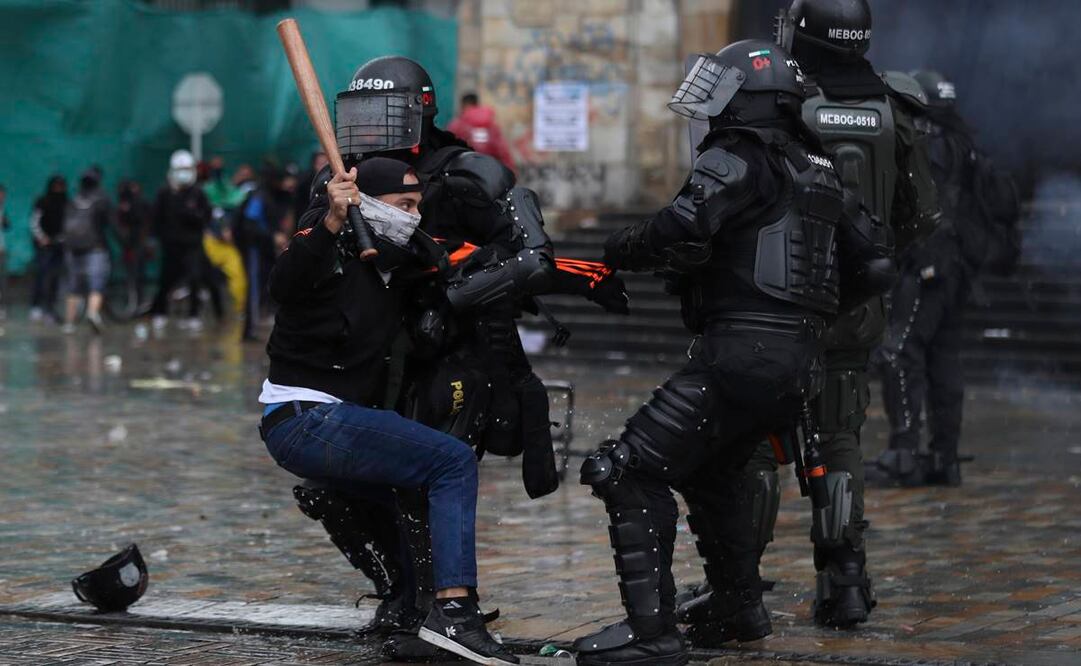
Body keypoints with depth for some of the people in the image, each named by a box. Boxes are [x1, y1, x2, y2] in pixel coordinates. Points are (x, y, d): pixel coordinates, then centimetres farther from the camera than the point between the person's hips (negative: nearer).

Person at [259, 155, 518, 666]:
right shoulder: (333, 250, -11)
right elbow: (283, 286, -33)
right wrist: (329, 224, -49)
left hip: (332, 421, 10)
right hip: (305, 418, -10)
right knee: (454, 462, -16)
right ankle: (453, 612, -25)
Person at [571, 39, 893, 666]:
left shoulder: (736, 160, -6)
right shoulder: (818, 172, 19)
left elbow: (682, 231, -24)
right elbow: (877, 262, 22)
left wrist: (621, 249, -5)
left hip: (742, 352, -9)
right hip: (801, 365, 9)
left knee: (629, 474, -9)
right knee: (697, 466, 30)